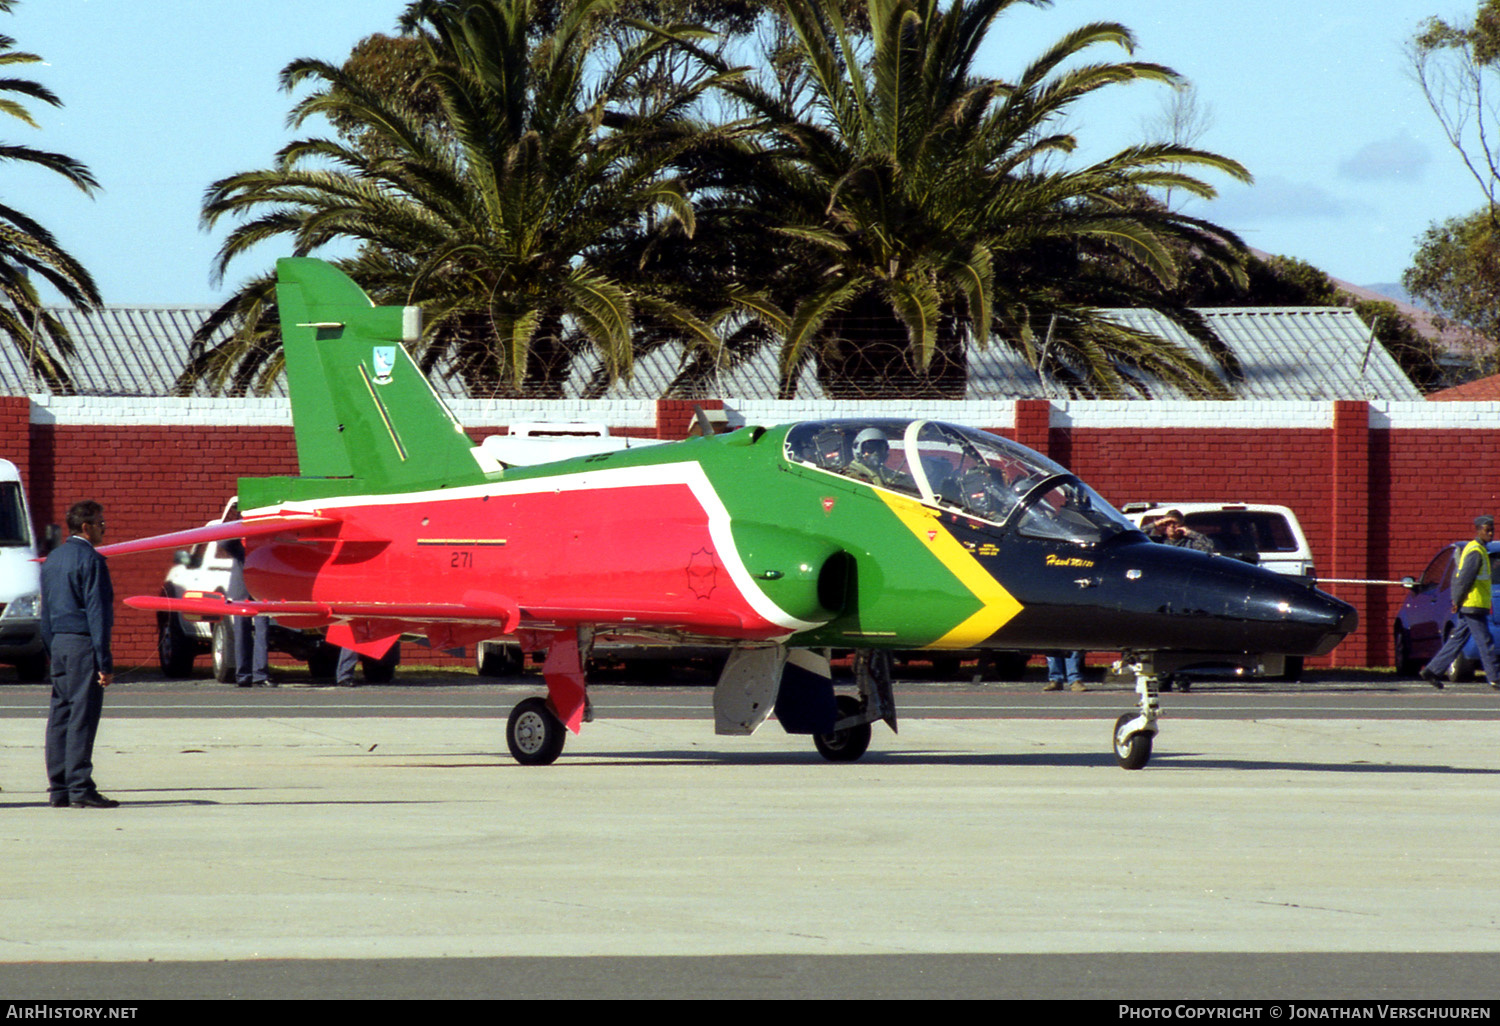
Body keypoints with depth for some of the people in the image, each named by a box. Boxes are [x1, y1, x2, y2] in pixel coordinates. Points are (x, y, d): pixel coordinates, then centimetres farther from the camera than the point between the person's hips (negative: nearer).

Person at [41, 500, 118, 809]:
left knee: (60, 715, 9)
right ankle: (80, 787, -10)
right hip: (83, 644, -8)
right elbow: (97, 612, -15)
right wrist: (104, 662, -15)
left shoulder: (52, 560, 14)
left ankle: (58, 789, 10)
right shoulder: (90, 560, -12)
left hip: (59, 644, 8)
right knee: (82, 716, -8)